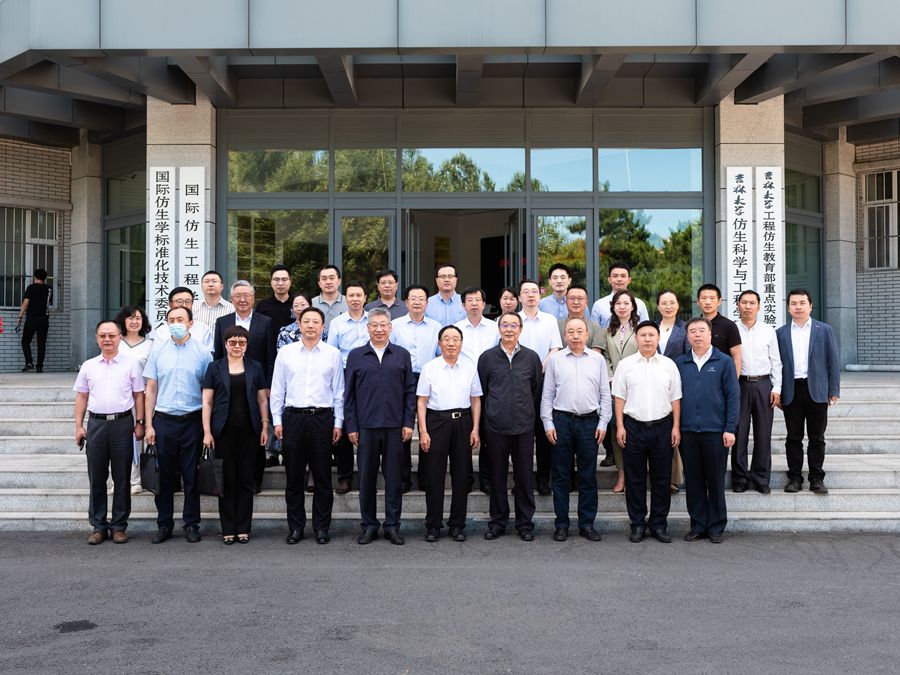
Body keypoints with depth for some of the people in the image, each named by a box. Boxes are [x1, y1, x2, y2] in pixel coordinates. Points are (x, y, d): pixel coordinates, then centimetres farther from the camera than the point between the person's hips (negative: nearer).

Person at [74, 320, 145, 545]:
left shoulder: (131, 364, 4)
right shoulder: (88, 366, 10)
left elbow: (138, 395, 5)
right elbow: (81, 396, 13)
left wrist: (139, 423, -1)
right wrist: (79, 426, 8)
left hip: (122, 423, -2)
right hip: (96, 423, 2)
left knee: (121, 478, 3)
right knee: (96, 478, 5)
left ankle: (119, 525, 11)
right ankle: (98, 526, 14)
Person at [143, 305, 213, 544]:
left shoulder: (202, 352, 0)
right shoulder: (158, 351, 6)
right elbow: (151, 389, 7)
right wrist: (148, 425, 2)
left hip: (192, 421, -1)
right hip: (163, 421, 2)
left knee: (191, 476, 5)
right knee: (164, 476, 7)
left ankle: (191, 524, 16)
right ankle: (164, 524, 18)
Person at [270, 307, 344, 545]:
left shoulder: (333, 354, 3)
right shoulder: (285, 353, 5)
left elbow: (339, 391, 5)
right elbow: (277, 390, 7)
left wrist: (338, 423, 1)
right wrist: (277, 421, 2)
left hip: (322, 418, -1)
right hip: (293, 418, 1)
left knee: (322, 477, 4)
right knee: (293, 478, 6)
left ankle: (321, 528, 14)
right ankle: (295, 527, 16)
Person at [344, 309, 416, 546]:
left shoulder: (402, 355, 7)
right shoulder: (356, 356, 6)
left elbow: (410, 391, 7)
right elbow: (349, 394, 6)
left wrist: (408, 423, 0)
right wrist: (351, 426, 0)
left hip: (395, 426, 0)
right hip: (366, 426, 0)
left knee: (394, 477, 4)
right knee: (366, 477, 6)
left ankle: (392, 526, 14)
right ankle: (369, 525, 16)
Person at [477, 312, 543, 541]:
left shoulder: (531, 357, 5)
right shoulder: (487, 357, 3)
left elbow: (537, 391, 11)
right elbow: (481, 392, 8)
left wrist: (527, 413, 10)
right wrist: (491, 414, 8)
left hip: (524, 427, 0)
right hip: (496, 427, 0)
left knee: (524, 477, 4)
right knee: (497, 477, 7)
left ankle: (525, 523, 14)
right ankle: (498, 522, 17)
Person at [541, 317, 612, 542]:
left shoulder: (598, 359, 8)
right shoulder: (555, 360, 5)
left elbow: (605, 394, 8)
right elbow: (547, 395, 5)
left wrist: (603, 423, 1)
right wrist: (548, 424, -1)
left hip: (589, 421, 1)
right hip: (562, 421, -1)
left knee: (588, 475, 5)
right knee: (561, 475, 4)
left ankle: (587, 524, 13)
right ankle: (561, 524, 12)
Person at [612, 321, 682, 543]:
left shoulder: (669, 365, 6)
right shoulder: (625, 364, 3)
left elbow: (675, 398, 6)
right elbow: (619, 397, 3)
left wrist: (676, 427, 0)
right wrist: (620, 426, -3)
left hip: (662, 426, 1)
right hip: (633, 426, -1)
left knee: (661, 478, 5)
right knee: (635, 478, 4)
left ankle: (659, 524, 15)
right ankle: (637, 524, 13)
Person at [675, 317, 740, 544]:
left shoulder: (724, 362, 1)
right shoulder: (680, 363, 7)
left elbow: (733, 396, -1)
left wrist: (730, 429, -7)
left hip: (715, 431, -2)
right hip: (688, 431, 2)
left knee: (716, 481, 4)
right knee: (693, 481, 8)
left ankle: (717, 527, 15)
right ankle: (698, 525, 17)